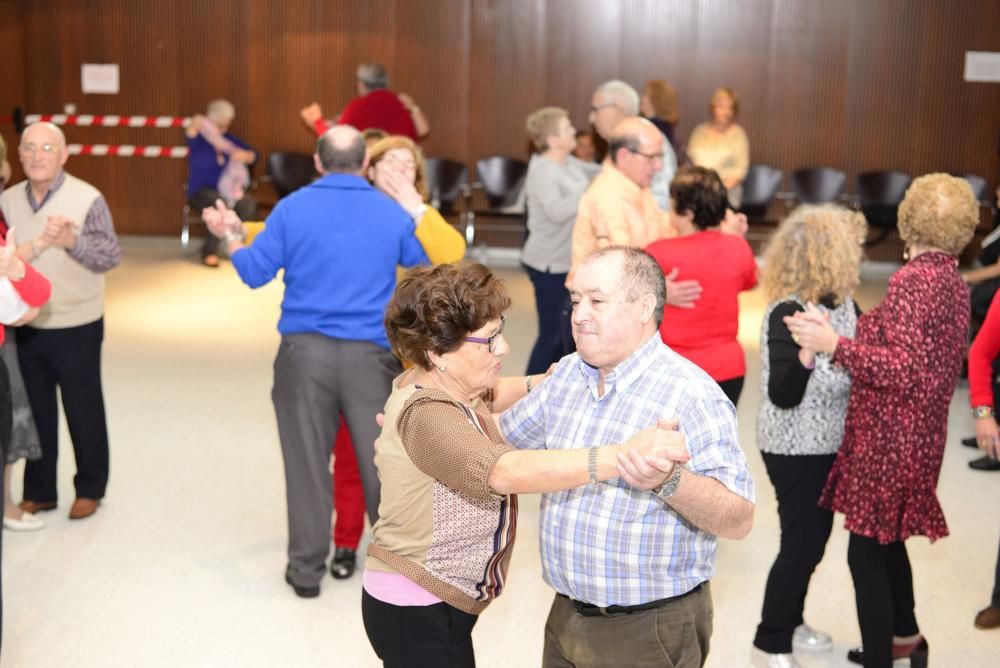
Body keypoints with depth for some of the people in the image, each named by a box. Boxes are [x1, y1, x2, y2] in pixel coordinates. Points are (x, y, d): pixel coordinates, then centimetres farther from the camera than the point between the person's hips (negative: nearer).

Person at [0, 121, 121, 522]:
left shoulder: (87, 199, -13)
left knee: (83, 410, 9)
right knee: (35, 410, 15)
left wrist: (71, 240, -33)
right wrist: (33, 247, -13)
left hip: (76, 328, -4)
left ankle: (89, 489, 25)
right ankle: (39, 491, 29)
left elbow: (111, 257, -17)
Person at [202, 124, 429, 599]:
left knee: (308, 463, 9)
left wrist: (230, 235, 20)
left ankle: (306, 569, 18)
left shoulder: (293, 208, -1)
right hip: (371, 354, 0)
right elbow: (425, 269, 17)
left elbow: (255, 273, 0)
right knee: (381, 461, 11)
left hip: (305, 351, 0)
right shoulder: (393, 213, 2)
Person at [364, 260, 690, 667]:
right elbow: (509, 472, -46)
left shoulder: (436, 384, 3)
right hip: (417, 614, -10)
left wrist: (541, 384, 13)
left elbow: (481, 396, 28)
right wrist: (622, 456, -54)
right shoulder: (426, 417, -29)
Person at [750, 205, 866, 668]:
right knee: (801, 543, -1)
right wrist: (806, 352, -43)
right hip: (794, 448, -8)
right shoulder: (787, 312, -23)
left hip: (829, 443, 8)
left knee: (814, 536, 19)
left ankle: (789, 621, 38)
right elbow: (782, 395, -28)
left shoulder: (843, 303, -1)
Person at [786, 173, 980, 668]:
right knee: (886, 541, 25)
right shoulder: (954, 283, 7)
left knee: (866, 553, 0)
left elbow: (905, 371, -27)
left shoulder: (912, 280, -19)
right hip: (918, 435, 10)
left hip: (888, 439, -9)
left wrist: (833, 345, -32)